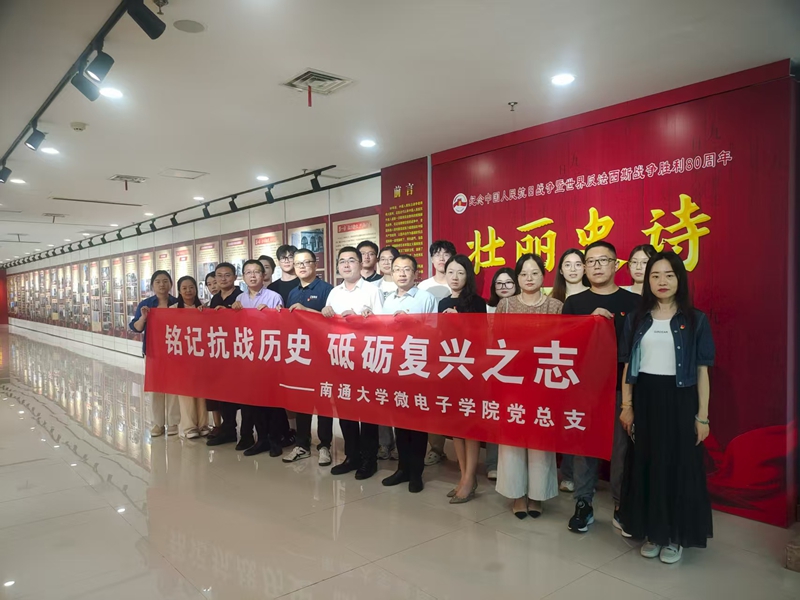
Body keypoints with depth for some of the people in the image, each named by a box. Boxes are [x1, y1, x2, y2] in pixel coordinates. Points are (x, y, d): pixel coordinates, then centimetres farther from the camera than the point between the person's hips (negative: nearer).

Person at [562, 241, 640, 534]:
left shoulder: (633, 302, 3)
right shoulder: (574, 303, 6)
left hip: (621, 386, 0)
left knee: (622, 447, 6)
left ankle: (622, 507, 22)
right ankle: (583, 504, 20)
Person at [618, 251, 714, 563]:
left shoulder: (695, 320, 0)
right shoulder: (636, 319, 4)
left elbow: (702, 371, 0)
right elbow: (628, 366, 6)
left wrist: (702, 416, -3)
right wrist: (626, 405, 1)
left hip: (679, 399, -2)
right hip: (645, 398, 2)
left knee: (679, 465, 5)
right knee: (646, 464, 9)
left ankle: (675, 535, 22)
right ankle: (652, 532, 25)